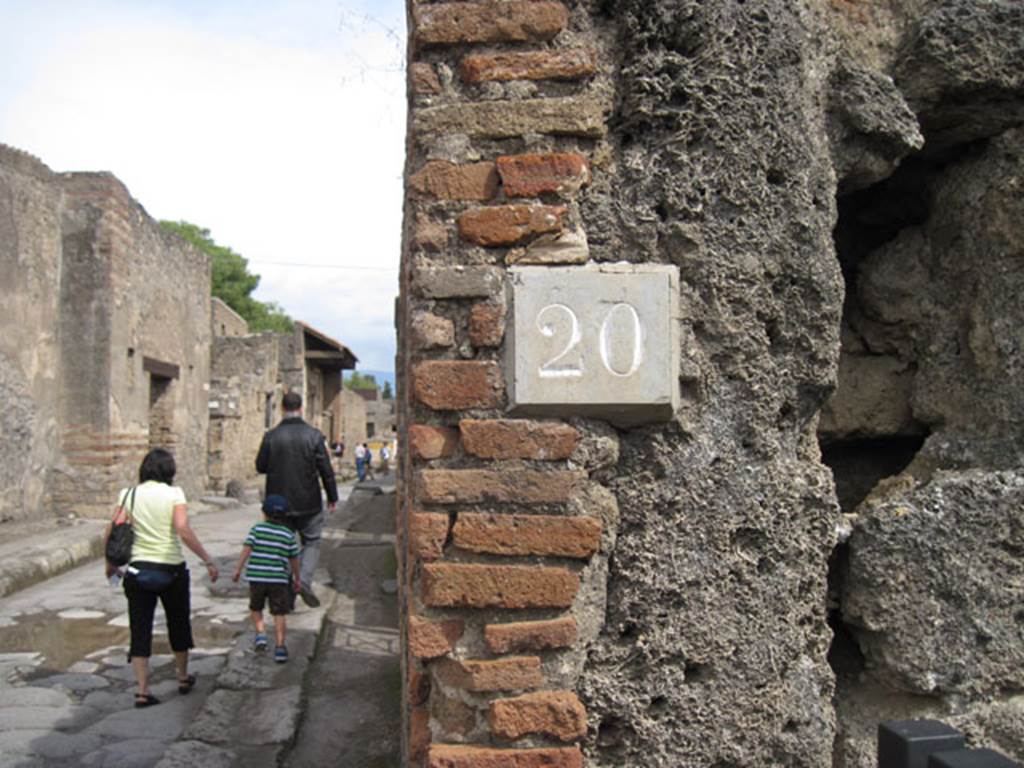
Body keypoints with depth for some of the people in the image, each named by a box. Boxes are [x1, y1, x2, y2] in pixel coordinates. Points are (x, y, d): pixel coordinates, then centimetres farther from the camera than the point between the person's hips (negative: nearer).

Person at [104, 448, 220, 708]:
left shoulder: (129, 494, 0)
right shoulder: (174, 493, -8)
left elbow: (111, 533, -4)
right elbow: (183, 529, -20)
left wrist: (111, 564, 10)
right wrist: (208, 560, -17)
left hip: (138, 570, 1)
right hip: (171, 569, -1)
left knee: (140, 631, 7)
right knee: (179, 624, 18)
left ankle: (142, 690, 3)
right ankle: (183, 678, 34)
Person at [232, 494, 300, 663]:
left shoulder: (257, 529, 1)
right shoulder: (288, 535, 5)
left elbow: (247, 549, -8)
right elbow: (294, 559, 9)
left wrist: (238, 569, -5)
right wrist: (296, 579, 20)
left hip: (256, 577, 0)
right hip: (279, 578, 0)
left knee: (255, 608, 22)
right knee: (279, 614, 5)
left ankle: (261, 634, 4)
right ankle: (280, 647, 1)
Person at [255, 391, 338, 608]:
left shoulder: (271, 436, -6)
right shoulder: (314, 435, -9)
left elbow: (260, 467, 3)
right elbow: (326, 470, -6)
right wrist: (332, 496, 4)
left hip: (279, 502, 1)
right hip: (308, 502, -1)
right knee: (312, 542, 12)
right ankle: (305, 582, -7)